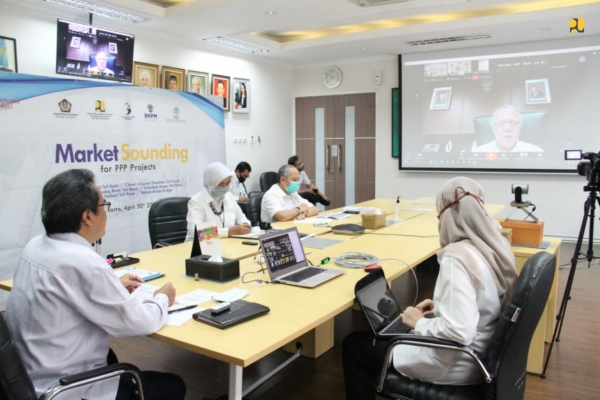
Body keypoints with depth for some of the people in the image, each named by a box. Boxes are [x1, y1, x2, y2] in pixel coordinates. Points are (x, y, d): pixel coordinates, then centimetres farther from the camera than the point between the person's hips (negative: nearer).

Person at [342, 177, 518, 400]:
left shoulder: (457, 257, -29)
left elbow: (459, 332, -34)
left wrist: (419, 323, -17)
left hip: (458, 362, -9)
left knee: (354, 345, 7)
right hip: (482, 353, 9)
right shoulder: (497, 246, -2)